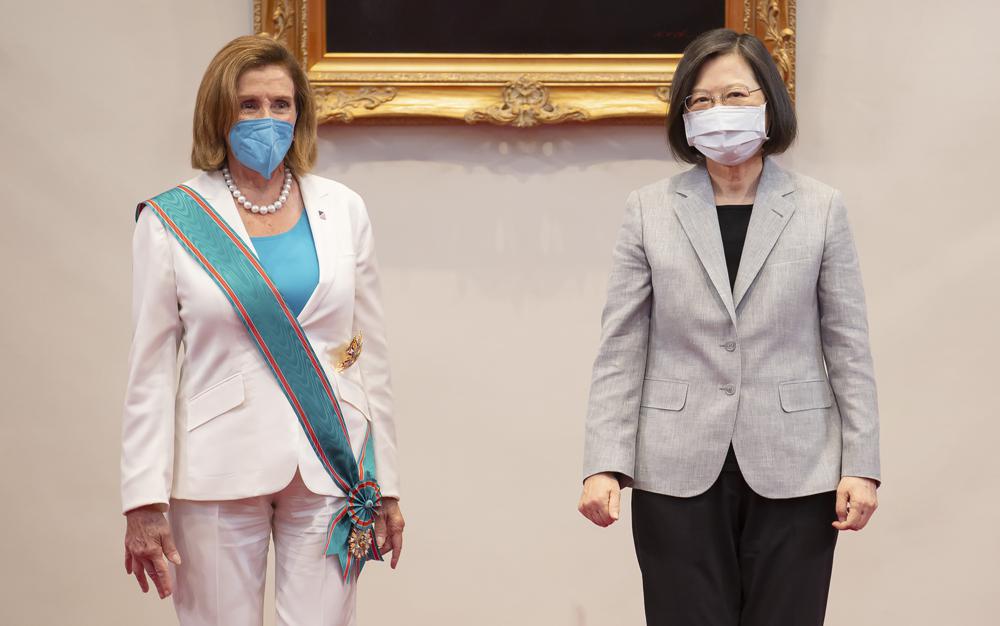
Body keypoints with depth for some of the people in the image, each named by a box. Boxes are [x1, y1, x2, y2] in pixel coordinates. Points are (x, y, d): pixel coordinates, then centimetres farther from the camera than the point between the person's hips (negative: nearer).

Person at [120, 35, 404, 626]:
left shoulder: (343, 209, 8)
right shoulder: (171, 222, 1)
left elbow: (371, 356, 10)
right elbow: (150, 373, 1)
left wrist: (387, 486, 8)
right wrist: (144, 501, -5)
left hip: (330, 470, 2)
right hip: (219, 480, -1)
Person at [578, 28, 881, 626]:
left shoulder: (821, 209, 5)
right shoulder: (650, 211, 5)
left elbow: (849, 348, 5)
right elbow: (620, 352, 3)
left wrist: (861, 464, -2)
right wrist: (605, 465, -7)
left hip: (793, 475, 0)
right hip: (679, 474, 0)